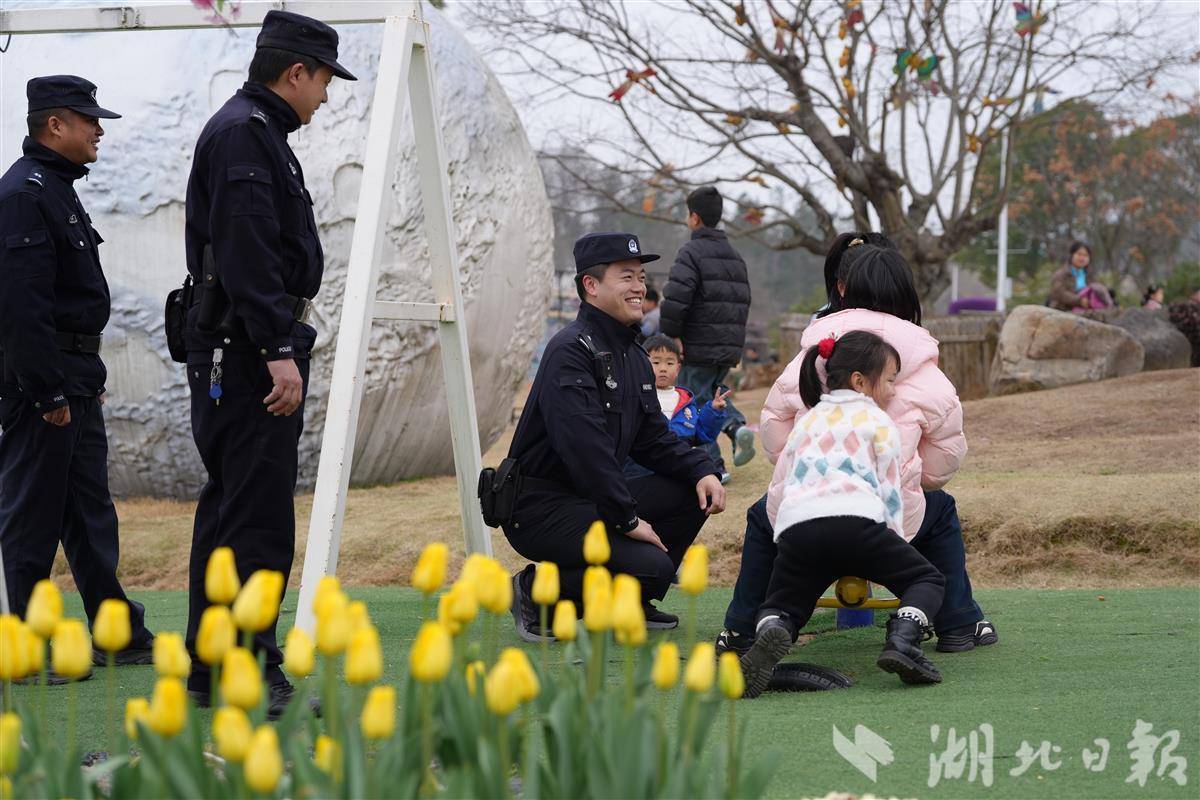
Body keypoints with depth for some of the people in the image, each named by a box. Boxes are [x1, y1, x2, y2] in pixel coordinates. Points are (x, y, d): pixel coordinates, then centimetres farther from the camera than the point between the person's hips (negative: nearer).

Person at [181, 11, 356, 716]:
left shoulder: (257, 131, 21)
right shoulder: (244, 134, -13)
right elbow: (246, 254, -22)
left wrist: (285, 343, 23)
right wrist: (279, 352, -25)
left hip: (241, 349, 11)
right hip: (246, 349, -11)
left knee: (231, 505, 13)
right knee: (259, 514, -12)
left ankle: (210, 668, 19)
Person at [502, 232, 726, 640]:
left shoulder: (634, 357, 16)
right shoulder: (571, 350, -17)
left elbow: (654, 438, 18)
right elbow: (584, 446, -26)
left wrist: (702, 470, -1)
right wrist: (628, 519, -24)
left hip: (592, 499, 10)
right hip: (540, 510, -10)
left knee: (695, 492, 1)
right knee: (651, 566, -24)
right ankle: (535, 591, -6)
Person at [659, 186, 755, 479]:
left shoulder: (691, 252, -11)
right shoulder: (735, 256, 15)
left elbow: (675, 301, -21)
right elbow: (744, 300, 19)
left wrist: (668, 338, -10)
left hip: (698, 347, -7)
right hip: (730, 348, 7)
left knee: (697, 403, 2)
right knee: (712, 392, 24)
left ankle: (713, 465, 0)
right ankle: (737, 426, -1)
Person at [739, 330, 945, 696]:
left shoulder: (807, 421, 30)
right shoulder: (878, 422, 17)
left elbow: (776, 493, 29)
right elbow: (890, 494, 11)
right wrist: (893, 547, 22)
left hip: (794, 527, 3)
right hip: (855, 521, -3)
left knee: (780, 608, 20)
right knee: (926, 580, 16)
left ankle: (771, 635, -19)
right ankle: (902, 642, -14)